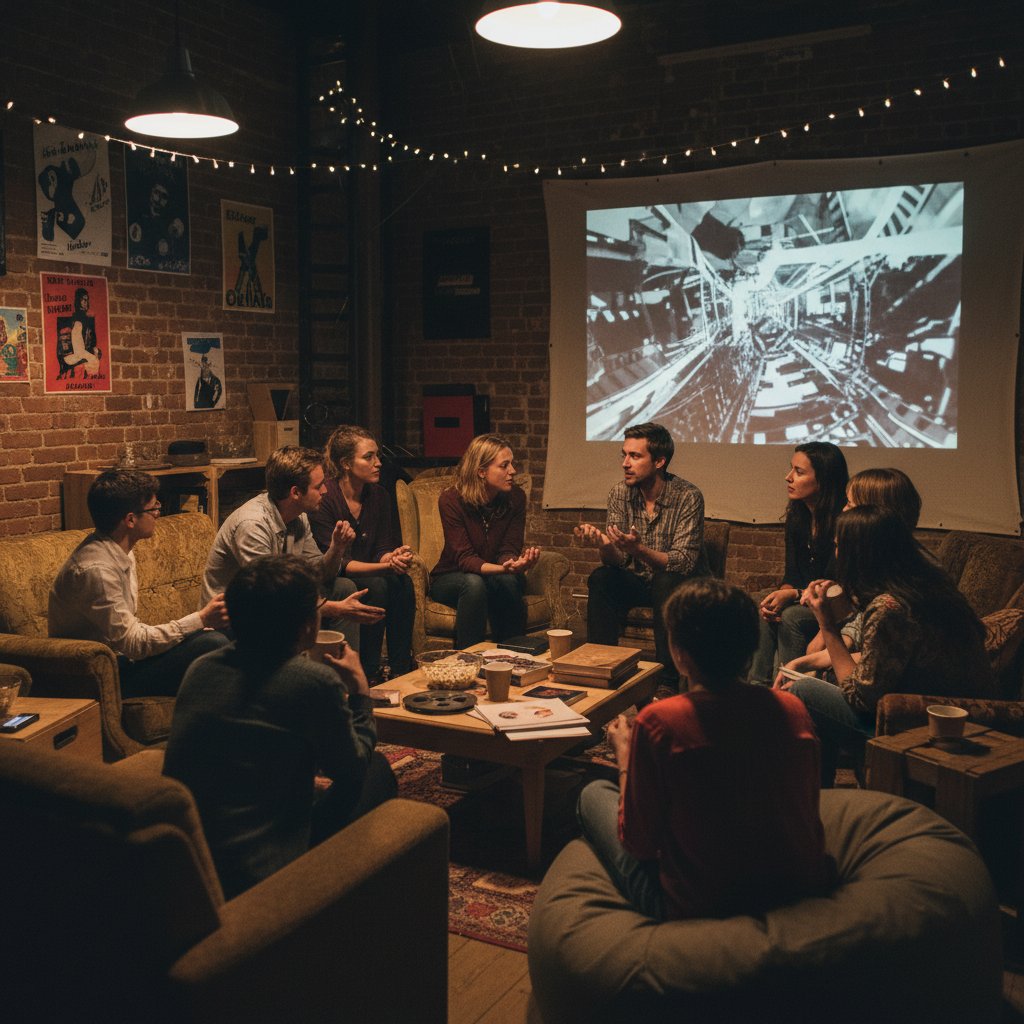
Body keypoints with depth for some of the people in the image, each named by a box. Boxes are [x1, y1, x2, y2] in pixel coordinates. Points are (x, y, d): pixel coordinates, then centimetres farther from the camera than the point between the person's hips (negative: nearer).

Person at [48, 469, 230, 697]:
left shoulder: (122, 553, 8)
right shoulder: (95, 569, -24)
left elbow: (129, 631, 10)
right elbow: (133, 643, -22)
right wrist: (201, 619, -20)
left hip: (122, 659, 10)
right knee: (213, 643, -20)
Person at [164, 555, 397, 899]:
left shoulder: (200, 669, 0)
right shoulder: (315, 681, -18)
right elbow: (352, 768, -1)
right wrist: (360, 689, 12)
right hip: (260, 875, -7)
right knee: (377, 770, 11)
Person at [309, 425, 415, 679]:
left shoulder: (378, 494, 1)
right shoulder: (324, 498, -19)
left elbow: (382, 548, 0)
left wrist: (394, 557, -27)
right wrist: (385, 565, -34)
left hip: (367, 573, 6)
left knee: (402, 582, -23)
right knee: (376, 585, -31)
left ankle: (402, 669, -16)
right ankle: (368, 674, -21)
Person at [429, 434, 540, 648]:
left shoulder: (515, 497, -10)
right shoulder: (451, 500, -19)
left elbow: (508, 550, -12)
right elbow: (465, 559, -24)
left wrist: (514, 562, -39)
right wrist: (503, 568, -44)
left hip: (497, 577, 3)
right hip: (451, 579, -2)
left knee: (508, 580, -33)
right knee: (474, 583, -36)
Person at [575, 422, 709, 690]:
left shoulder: (688, 496, -19)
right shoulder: (621, 492, -7)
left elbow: (684, 563, -25)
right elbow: (617, 560, -8)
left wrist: (638, 549, -41)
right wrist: (604, 544, -33)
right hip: (640, 580, 4)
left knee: (666, 584, -35)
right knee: (601, 579, -22)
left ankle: (668, 682, -26)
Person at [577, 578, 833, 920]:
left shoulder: (658, 723, -22)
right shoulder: (792, 709, -9)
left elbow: (638, 843, -11)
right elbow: (808, 809, 6)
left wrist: (624, 754, 3)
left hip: (698, 909, -5)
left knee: (594, 794, 17)